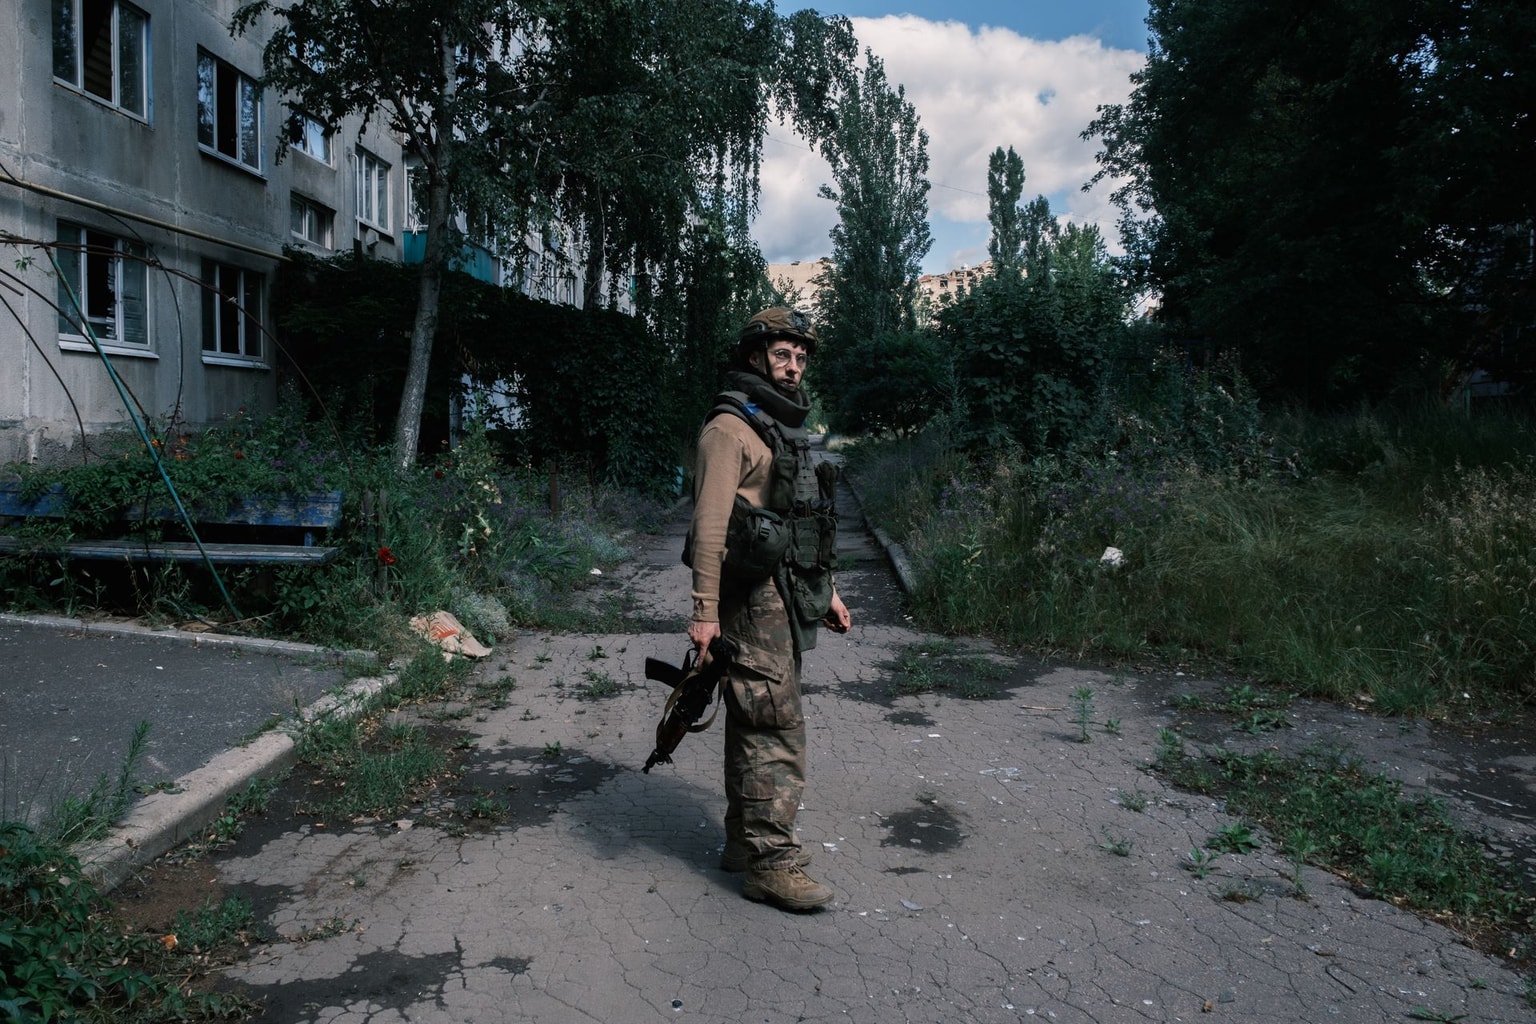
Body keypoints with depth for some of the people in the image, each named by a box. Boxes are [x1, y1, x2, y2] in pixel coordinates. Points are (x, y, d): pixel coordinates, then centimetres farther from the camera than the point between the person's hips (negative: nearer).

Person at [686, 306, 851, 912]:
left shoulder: (787, 427, 20)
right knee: (777, 729, -9)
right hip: (755, 596, -9)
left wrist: (827, 590, 22)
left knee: (754, 723, 14)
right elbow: (710, 523, -18)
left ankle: (744, 842, 24)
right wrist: (705, 610, -24)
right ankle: (771, 862, -3)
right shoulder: (731, 427, -10)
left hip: (788, 597, 9)